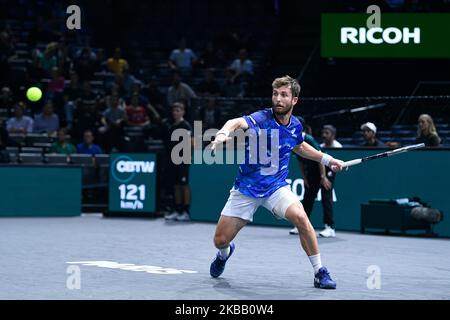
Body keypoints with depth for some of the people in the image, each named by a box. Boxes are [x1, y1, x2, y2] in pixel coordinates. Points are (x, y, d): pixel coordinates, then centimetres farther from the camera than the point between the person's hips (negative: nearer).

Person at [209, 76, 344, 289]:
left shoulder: (295, 126, -2)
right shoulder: (261, 119, -19)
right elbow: (238, 123, -42)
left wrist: (326, 159, 19)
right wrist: (224, 133, -64)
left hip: (276, 187, 2)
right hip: (246, 189, -2)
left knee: (300, 217, -27)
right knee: (220, 240, -1)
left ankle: (319, 272, -12)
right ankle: (225, 253, 40)